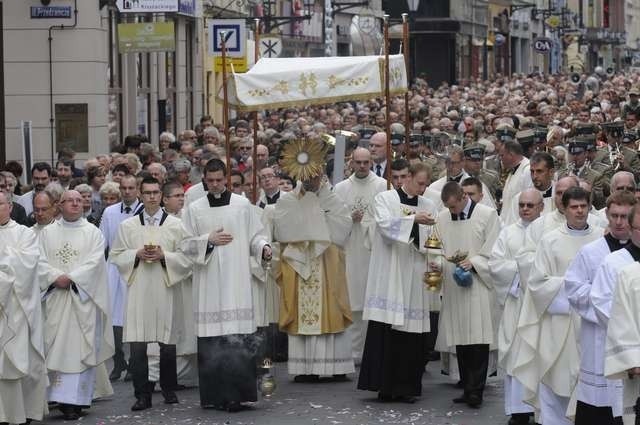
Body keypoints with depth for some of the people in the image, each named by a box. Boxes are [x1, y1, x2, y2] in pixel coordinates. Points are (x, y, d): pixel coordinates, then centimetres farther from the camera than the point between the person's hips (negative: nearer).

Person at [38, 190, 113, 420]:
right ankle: (60, 397, 4)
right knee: (56, 347, -1)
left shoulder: (93, 233, 6)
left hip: (83, 298, -2)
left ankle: (75, 401, -8)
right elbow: (40, 261, 2)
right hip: (55, 298, 2)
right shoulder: (48, 233, 11)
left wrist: (71, 278, -15)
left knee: (79, 348, -6)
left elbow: (94, 263, -6)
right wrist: (56, 277, -15)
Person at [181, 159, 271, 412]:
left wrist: (264, 248, -10)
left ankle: (235, 394, -6)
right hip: (208, 283, 1)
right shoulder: (194, 209, 9)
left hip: (236, 281, -1)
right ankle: (214, 394, 5)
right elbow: (187, 245, 8)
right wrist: (209, 240, -7)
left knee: (237, 338, -8)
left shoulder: (242, 205, 7)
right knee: (211, 340, -2)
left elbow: (254, 235, 9)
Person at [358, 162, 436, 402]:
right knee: (385, 330, -8)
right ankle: (385, 385, -6)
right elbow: (385, 224, -14)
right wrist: (414, 219, -25)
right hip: (389, 274, -3)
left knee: (412, 333, -1)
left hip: (414, 276, 3)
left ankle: (406, 386, 3)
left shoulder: (428, 206, 14)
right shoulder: (385, 199, 4)